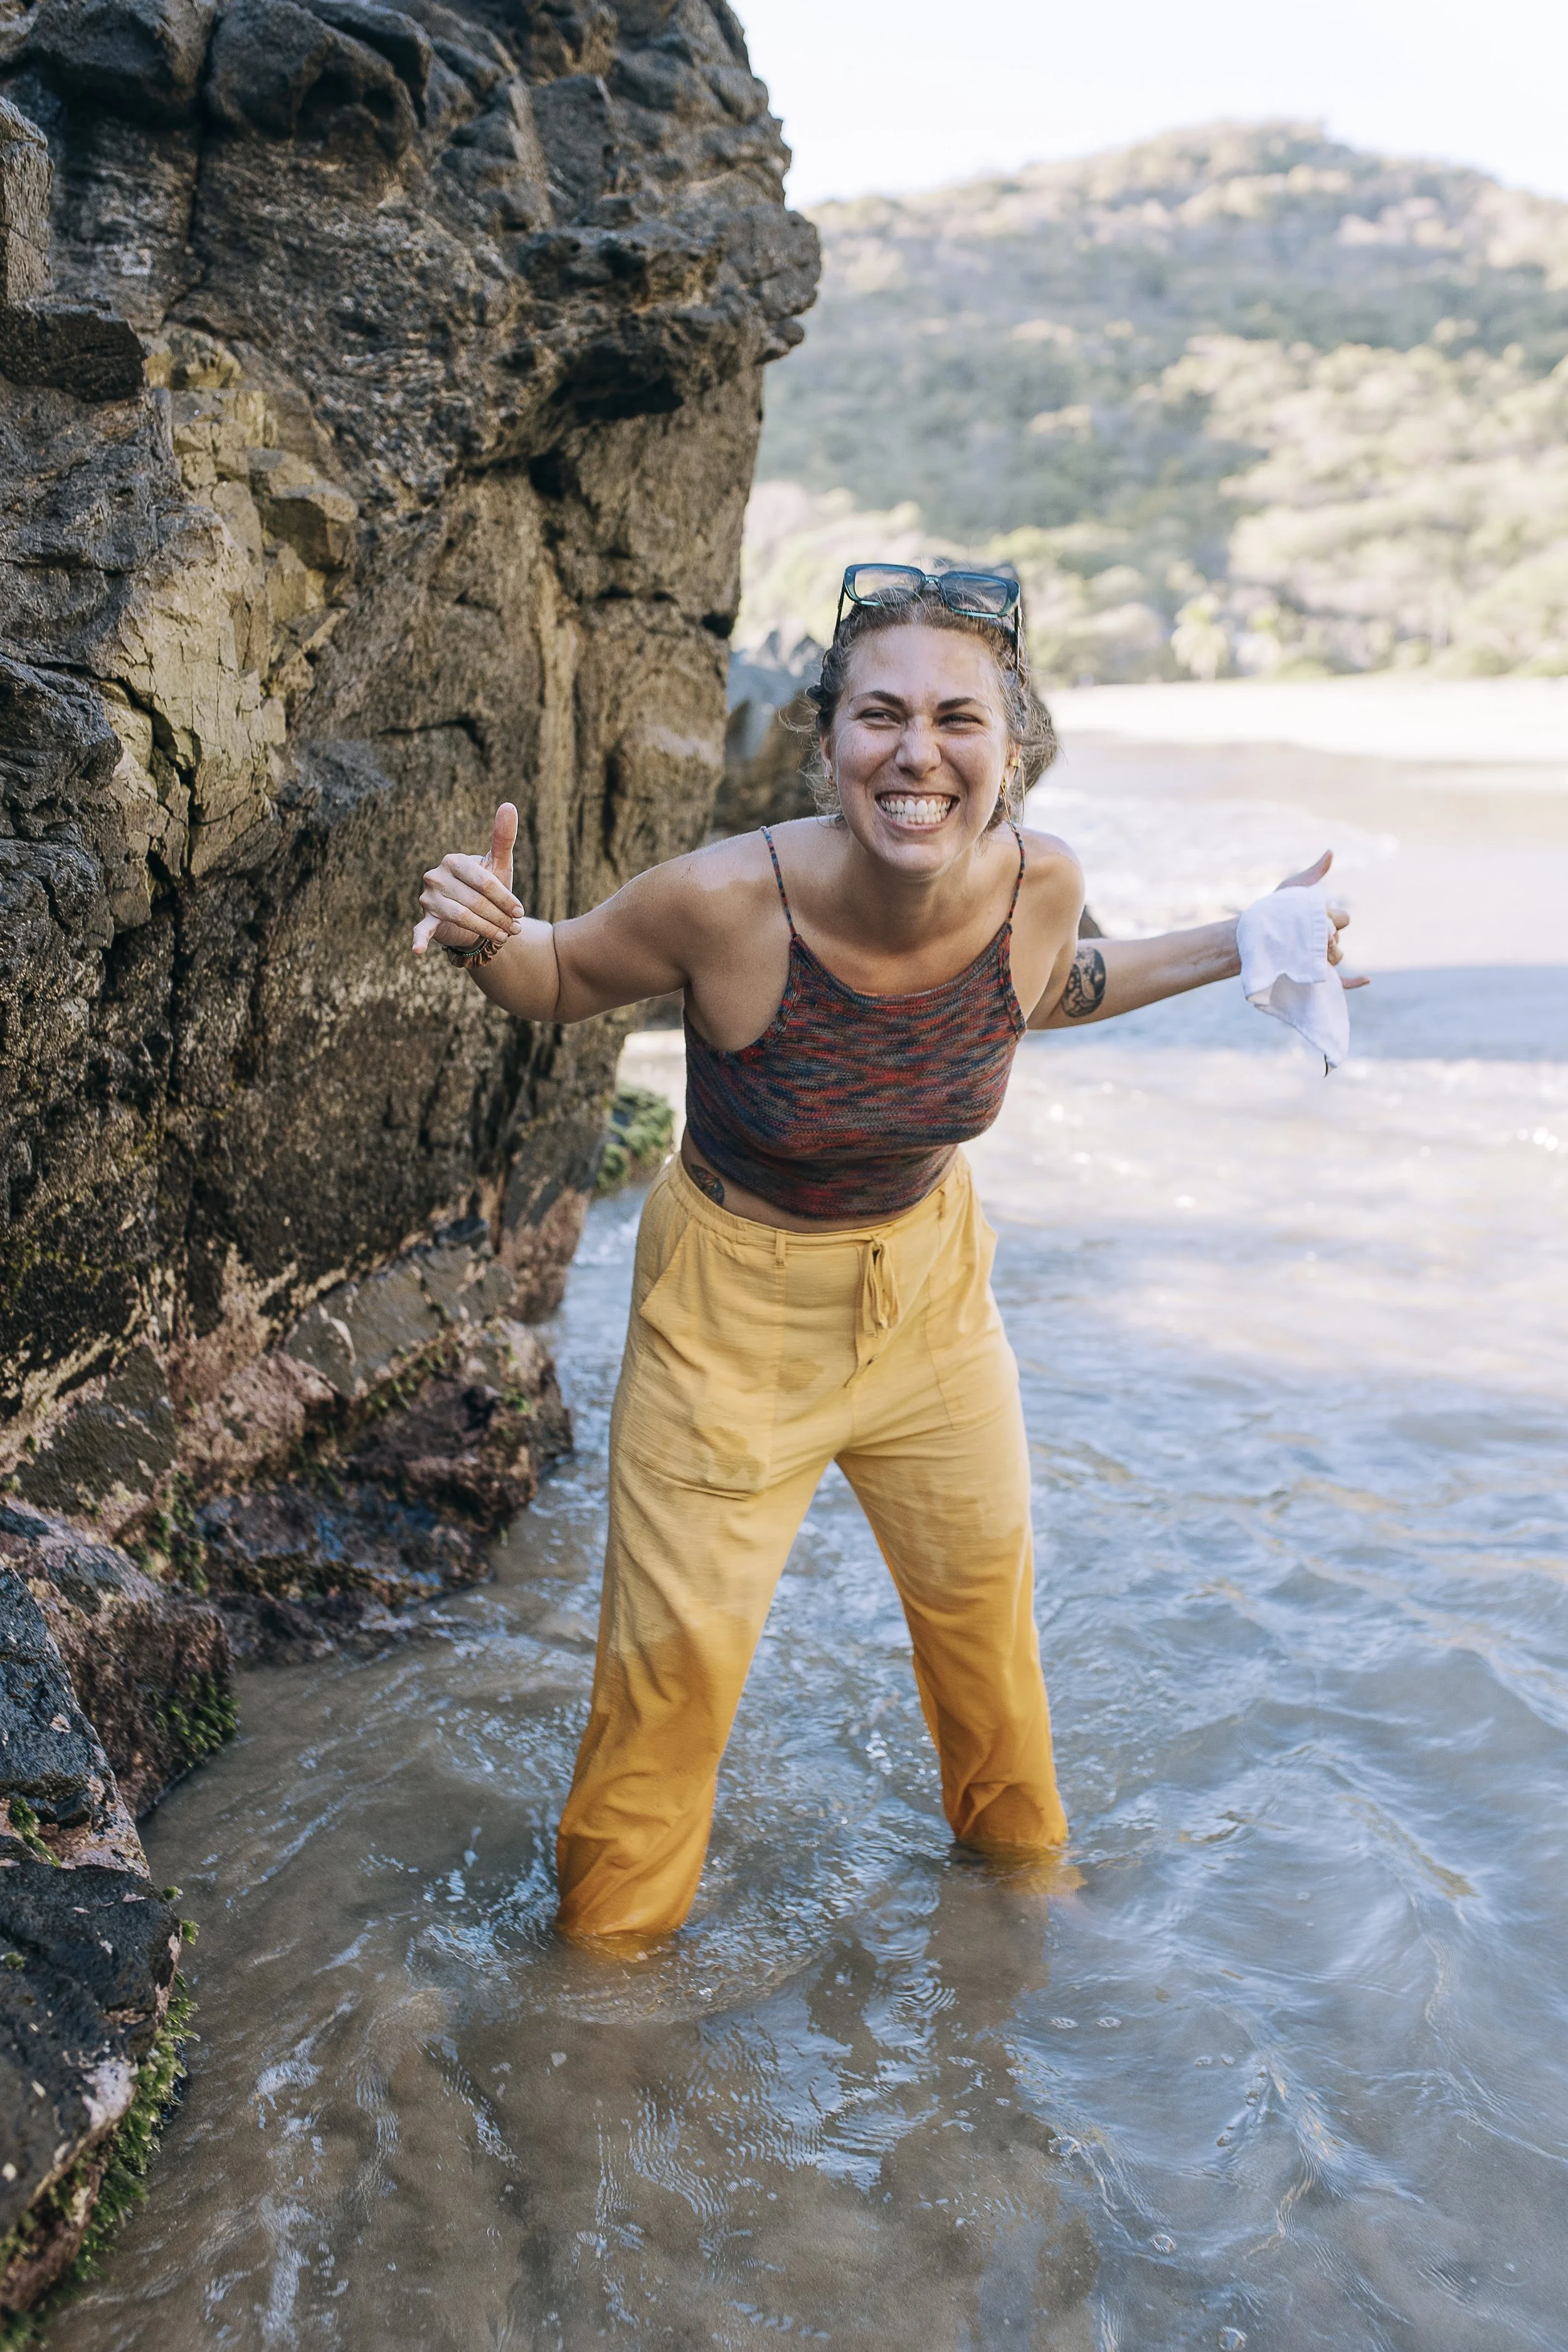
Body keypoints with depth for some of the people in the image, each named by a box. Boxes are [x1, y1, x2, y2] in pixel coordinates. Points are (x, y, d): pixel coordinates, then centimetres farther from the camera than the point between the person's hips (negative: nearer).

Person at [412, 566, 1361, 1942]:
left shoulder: (1038, 883, -19)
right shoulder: (728, 902, -31)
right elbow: (561, 979, -12)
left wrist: (1232, 950, 2)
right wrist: (482, 938, -34)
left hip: (930, 1275, 4)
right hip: (737, 1300, -4)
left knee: (983, 1577, 24)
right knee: (682, 1647, 5)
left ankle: (1017, 1835, 54)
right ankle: (613, 1928, 35)